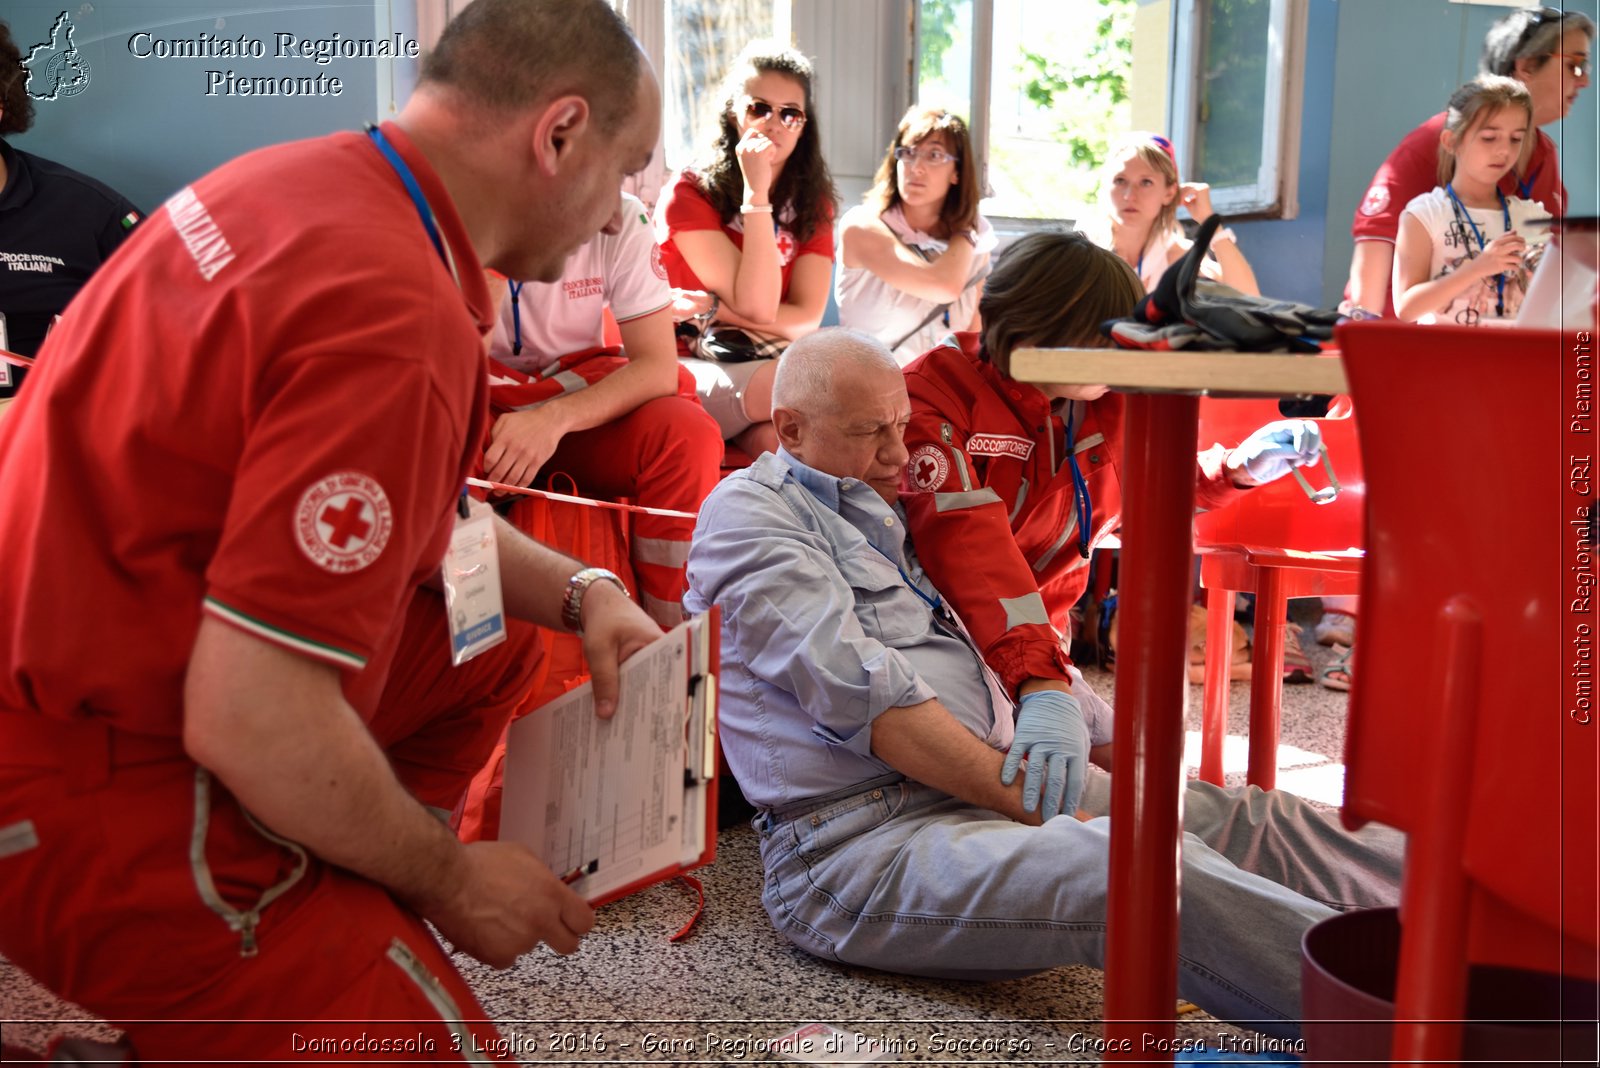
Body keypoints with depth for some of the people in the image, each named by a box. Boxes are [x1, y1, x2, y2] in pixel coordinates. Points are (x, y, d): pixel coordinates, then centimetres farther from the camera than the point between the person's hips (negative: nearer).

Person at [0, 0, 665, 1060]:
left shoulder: (312, 179, 2)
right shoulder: (397, 319, -28)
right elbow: (247, 721, -29)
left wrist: (578, 594, 8)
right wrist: (447, 874, -12)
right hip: (93, 799, -9)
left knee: (490, 639, 14)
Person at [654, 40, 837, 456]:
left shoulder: (812, 202, 8)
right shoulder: (688, 193, -6)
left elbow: (806, 319, -4)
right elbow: (756, 306, -17)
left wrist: (714, 311, -15)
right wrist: (756, 192, -18)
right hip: (688, 369, -3)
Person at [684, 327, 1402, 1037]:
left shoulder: (879, 510, 24)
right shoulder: (747, 513, -3)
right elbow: (863, 694, -15)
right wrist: (1034, 803, -16)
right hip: (863, 838, -9)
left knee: (1247, 821, 0)